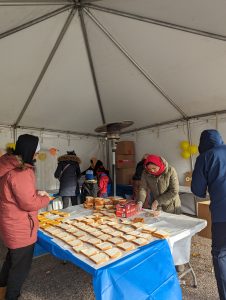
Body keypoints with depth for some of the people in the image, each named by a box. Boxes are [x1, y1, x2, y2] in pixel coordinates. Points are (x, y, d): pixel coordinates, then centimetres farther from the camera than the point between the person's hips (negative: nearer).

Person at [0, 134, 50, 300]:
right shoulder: (21, 172, -29)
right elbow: (29, 204, -26)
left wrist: (35, 192, 1)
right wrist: (46, 198, -8)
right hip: (20, 227, -10)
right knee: (21, 266, 13)